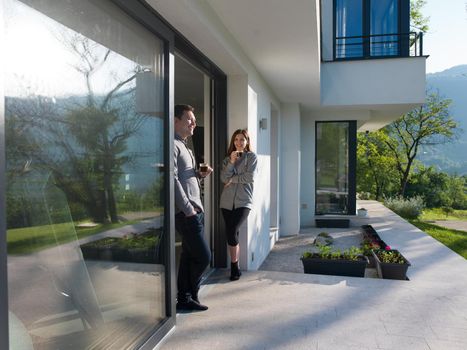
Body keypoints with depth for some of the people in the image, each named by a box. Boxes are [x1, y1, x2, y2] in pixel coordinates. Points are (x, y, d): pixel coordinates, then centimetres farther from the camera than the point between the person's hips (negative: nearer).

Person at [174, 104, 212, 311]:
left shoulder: (185, 147, 20)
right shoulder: (173, 145, -11)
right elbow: (173, 179, -19)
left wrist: (200, 174, 5)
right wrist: (188, 209, -19)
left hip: (195, 210, 9)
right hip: (186, 212, -9)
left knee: (189, 256, 12)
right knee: (203, 256, -4)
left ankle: (184, 298, 22)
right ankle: (190, 295, 13)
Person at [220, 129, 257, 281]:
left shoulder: (252, 157, 5)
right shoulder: (228, 158, 15)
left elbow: (250, 177, -9)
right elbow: (223, 178, 0)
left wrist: (232, 179, -4)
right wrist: (231, 162, -10)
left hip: (243, 201, -4)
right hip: (227, 201, 4)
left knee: (232, 232, -17)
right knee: (232, 234, 4)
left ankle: (234, 267, 1)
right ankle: (235, 268, 18)